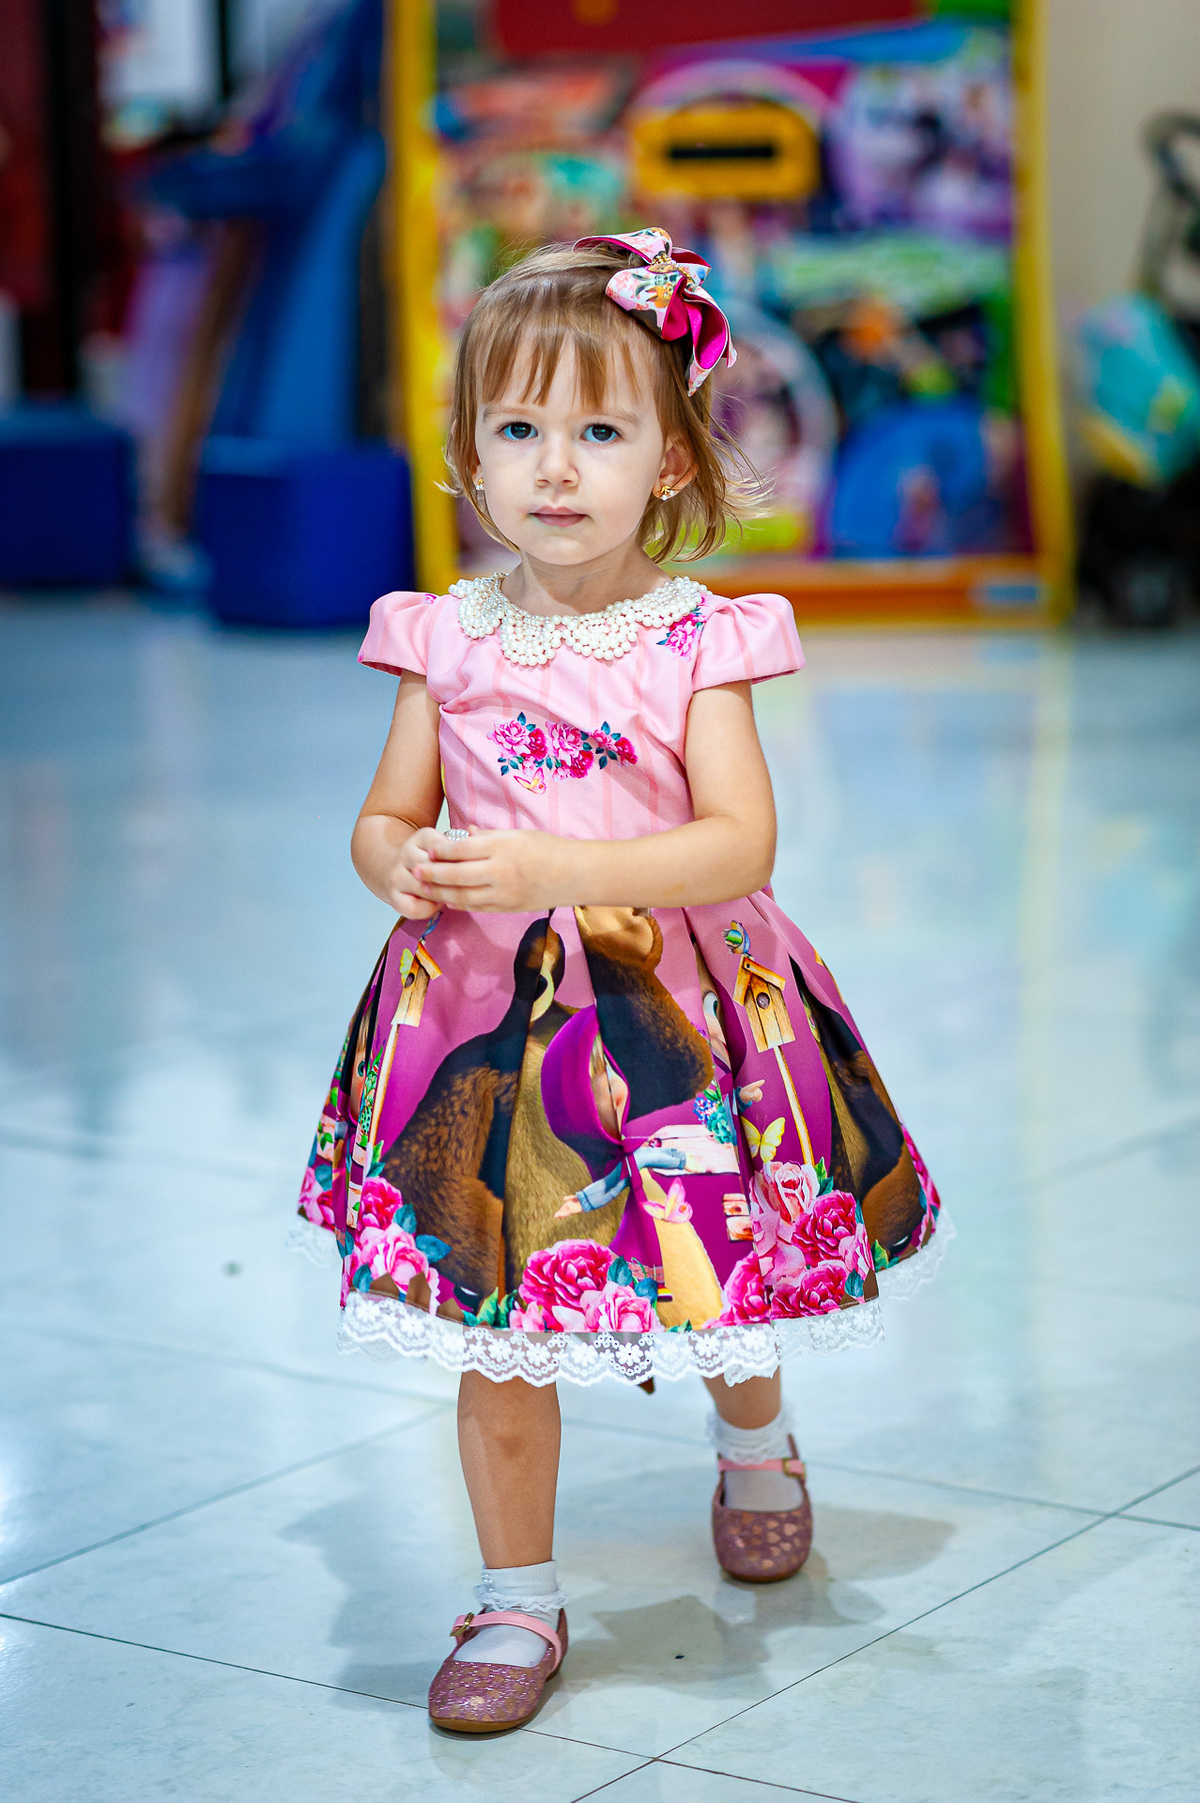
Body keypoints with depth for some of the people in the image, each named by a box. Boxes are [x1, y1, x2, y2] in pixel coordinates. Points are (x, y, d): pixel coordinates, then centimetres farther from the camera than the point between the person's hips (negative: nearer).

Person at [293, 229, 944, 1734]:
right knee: (496, 1320, 4)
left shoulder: (694, 640, -8)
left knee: (719, 1281, 14)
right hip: (487, 1005, 2)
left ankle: (755, 1444, 49)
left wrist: (556, 868, -28)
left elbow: (741, 842, -16)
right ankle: (517, 1597, 20)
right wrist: (401, 867, -17)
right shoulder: (449, 636, 0)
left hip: (673, 1003, -1)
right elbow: (384, 819, 8)